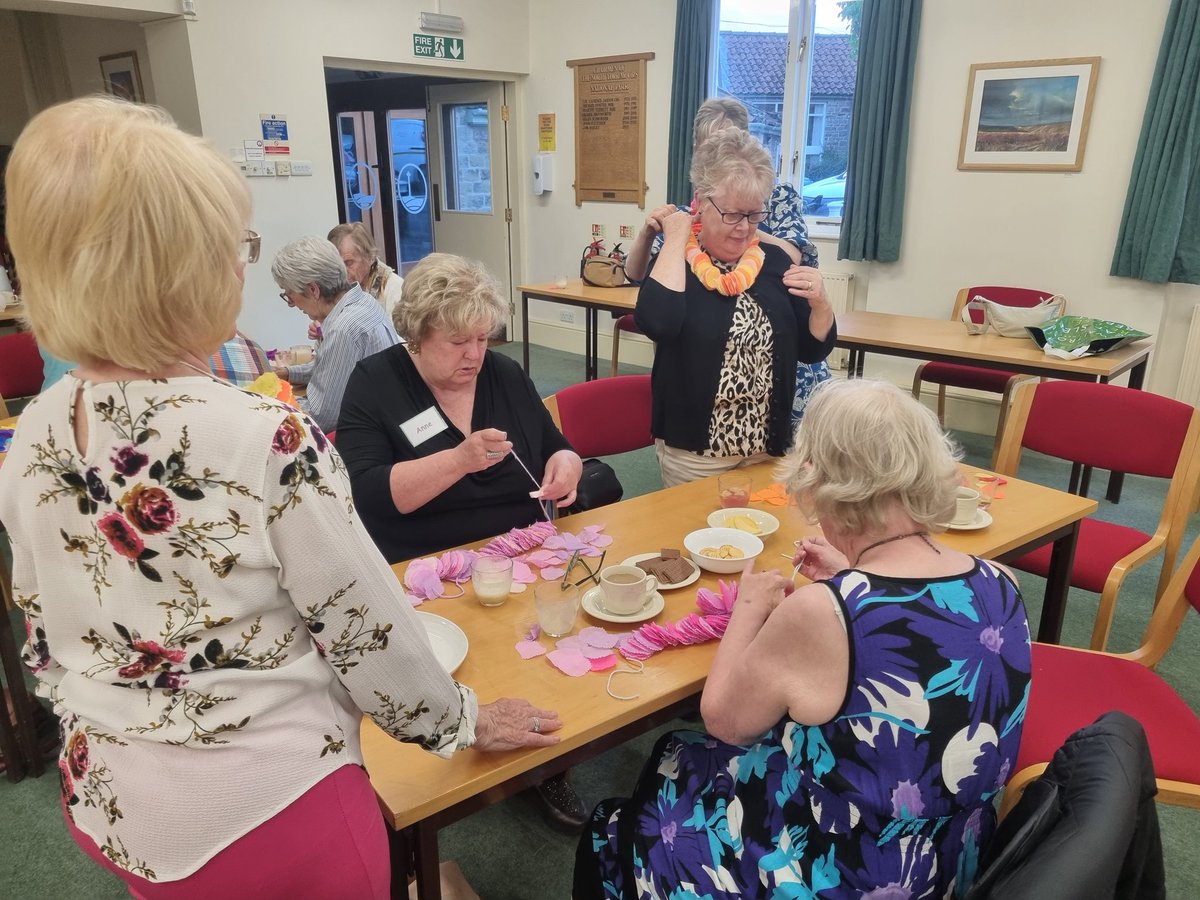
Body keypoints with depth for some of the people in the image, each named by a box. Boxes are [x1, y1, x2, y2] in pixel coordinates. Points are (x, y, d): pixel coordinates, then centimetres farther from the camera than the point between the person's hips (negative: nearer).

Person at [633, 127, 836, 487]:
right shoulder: (674, 262, -7)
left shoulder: (774, 261, 2)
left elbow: (814, 350, 6)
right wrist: (675, 240, -19)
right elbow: (657, 323, -29)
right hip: (693, 451, -3)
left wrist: (820, 302, -14)